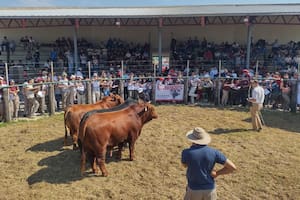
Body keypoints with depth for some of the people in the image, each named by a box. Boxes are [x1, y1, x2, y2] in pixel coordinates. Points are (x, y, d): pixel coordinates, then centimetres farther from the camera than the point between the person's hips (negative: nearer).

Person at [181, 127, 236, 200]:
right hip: (210, 189, 2)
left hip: (194, 189, -2)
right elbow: (232, 167, -12)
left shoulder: (186, 152, -21)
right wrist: (216, 173, -6)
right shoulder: (213, 152, -14)